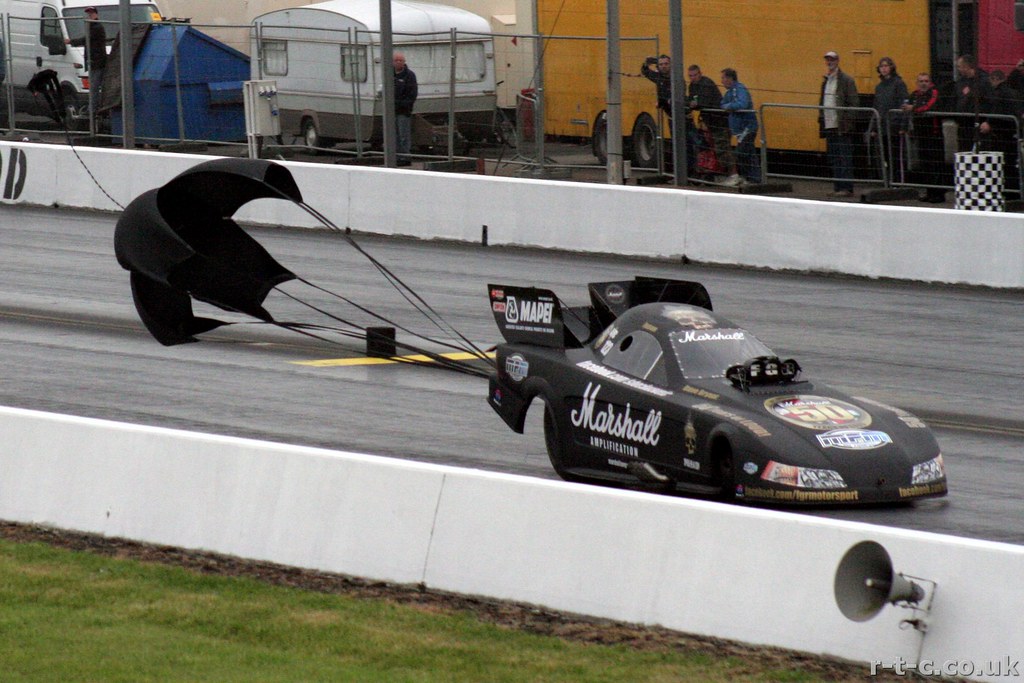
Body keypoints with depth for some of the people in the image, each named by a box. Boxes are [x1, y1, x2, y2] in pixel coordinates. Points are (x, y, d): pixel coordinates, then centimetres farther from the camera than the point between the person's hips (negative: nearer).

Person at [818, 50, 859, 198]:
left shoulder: (846, 80, -6)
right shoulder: (826, 80, 17)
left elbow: (853, 102, -9)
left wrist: (847, 122, -16)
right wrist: (821, 118, 12)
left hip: (841, 126, -8)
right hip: (829, 125, 8)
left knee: (845, 158, -7)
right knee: (833, 159, 9)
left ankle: (847, 188, -7)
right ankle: (837, 187, 13)